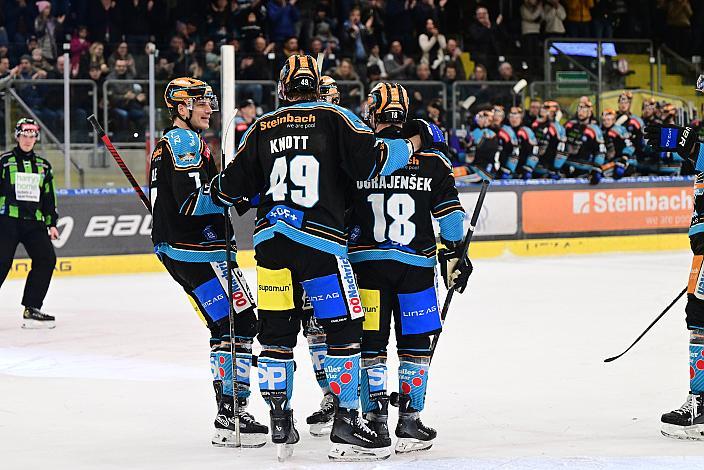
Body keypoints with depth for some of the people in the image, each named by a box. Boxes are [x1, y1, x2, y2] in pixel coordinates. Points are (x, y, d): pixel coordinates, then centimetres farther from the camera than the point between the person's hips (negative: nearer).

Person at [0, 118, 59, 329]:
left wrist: (52, 223, 11)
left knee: (46, 259, -9)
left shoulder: (43, 166, 16)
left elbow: (49, 197, 18)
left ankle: (31, 309, -4)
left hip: (34, 222, 5)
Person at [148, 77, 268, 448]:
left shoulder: (165, 146, 21)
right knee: (239, 325, -11)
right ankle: (231, 417, -15)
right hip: (197, 250, -11)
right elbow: (192, 201, -23)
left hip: (175, 250, 11)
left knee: (225, 327, 13)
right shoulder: (186, 141, -12)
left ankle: (230, 410, 14)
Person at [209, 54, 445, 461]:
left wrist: (220, 192, 40)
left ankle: (280, 426, 13)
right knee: (345, 329, 1)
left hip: (271, 240, 5)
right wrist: (413, 143, 5)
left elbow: (232, 188, 17)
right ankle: (346, 426, -3)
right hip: (320, 242, -4)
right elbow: (371, 161, -10)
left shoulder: (261, 128, 13)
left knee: (277, 332, 11)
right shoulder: (334, 119, 2)